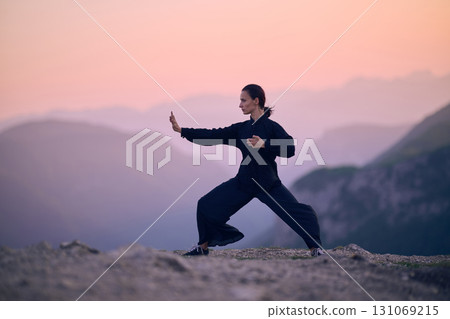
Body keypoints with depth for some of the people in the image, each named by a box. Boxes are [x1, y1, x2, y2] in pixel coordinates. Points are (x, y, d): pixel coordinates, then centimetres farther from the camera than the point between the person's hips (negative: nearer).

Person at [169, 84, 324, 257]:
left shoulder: (271, 127, -10)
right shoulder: (241, 129, 6)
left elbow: (290, 149, -21)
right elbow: (212, 136, 5)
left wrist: (264, 144, -31)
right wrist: (181, 130, 3)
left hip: (268, 182, -5)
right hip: (244, 181, 5)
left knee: (298, 213, -18)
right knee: (207, 205, 4)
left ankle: (315, 247, -2)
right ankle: (203, 246, 21)